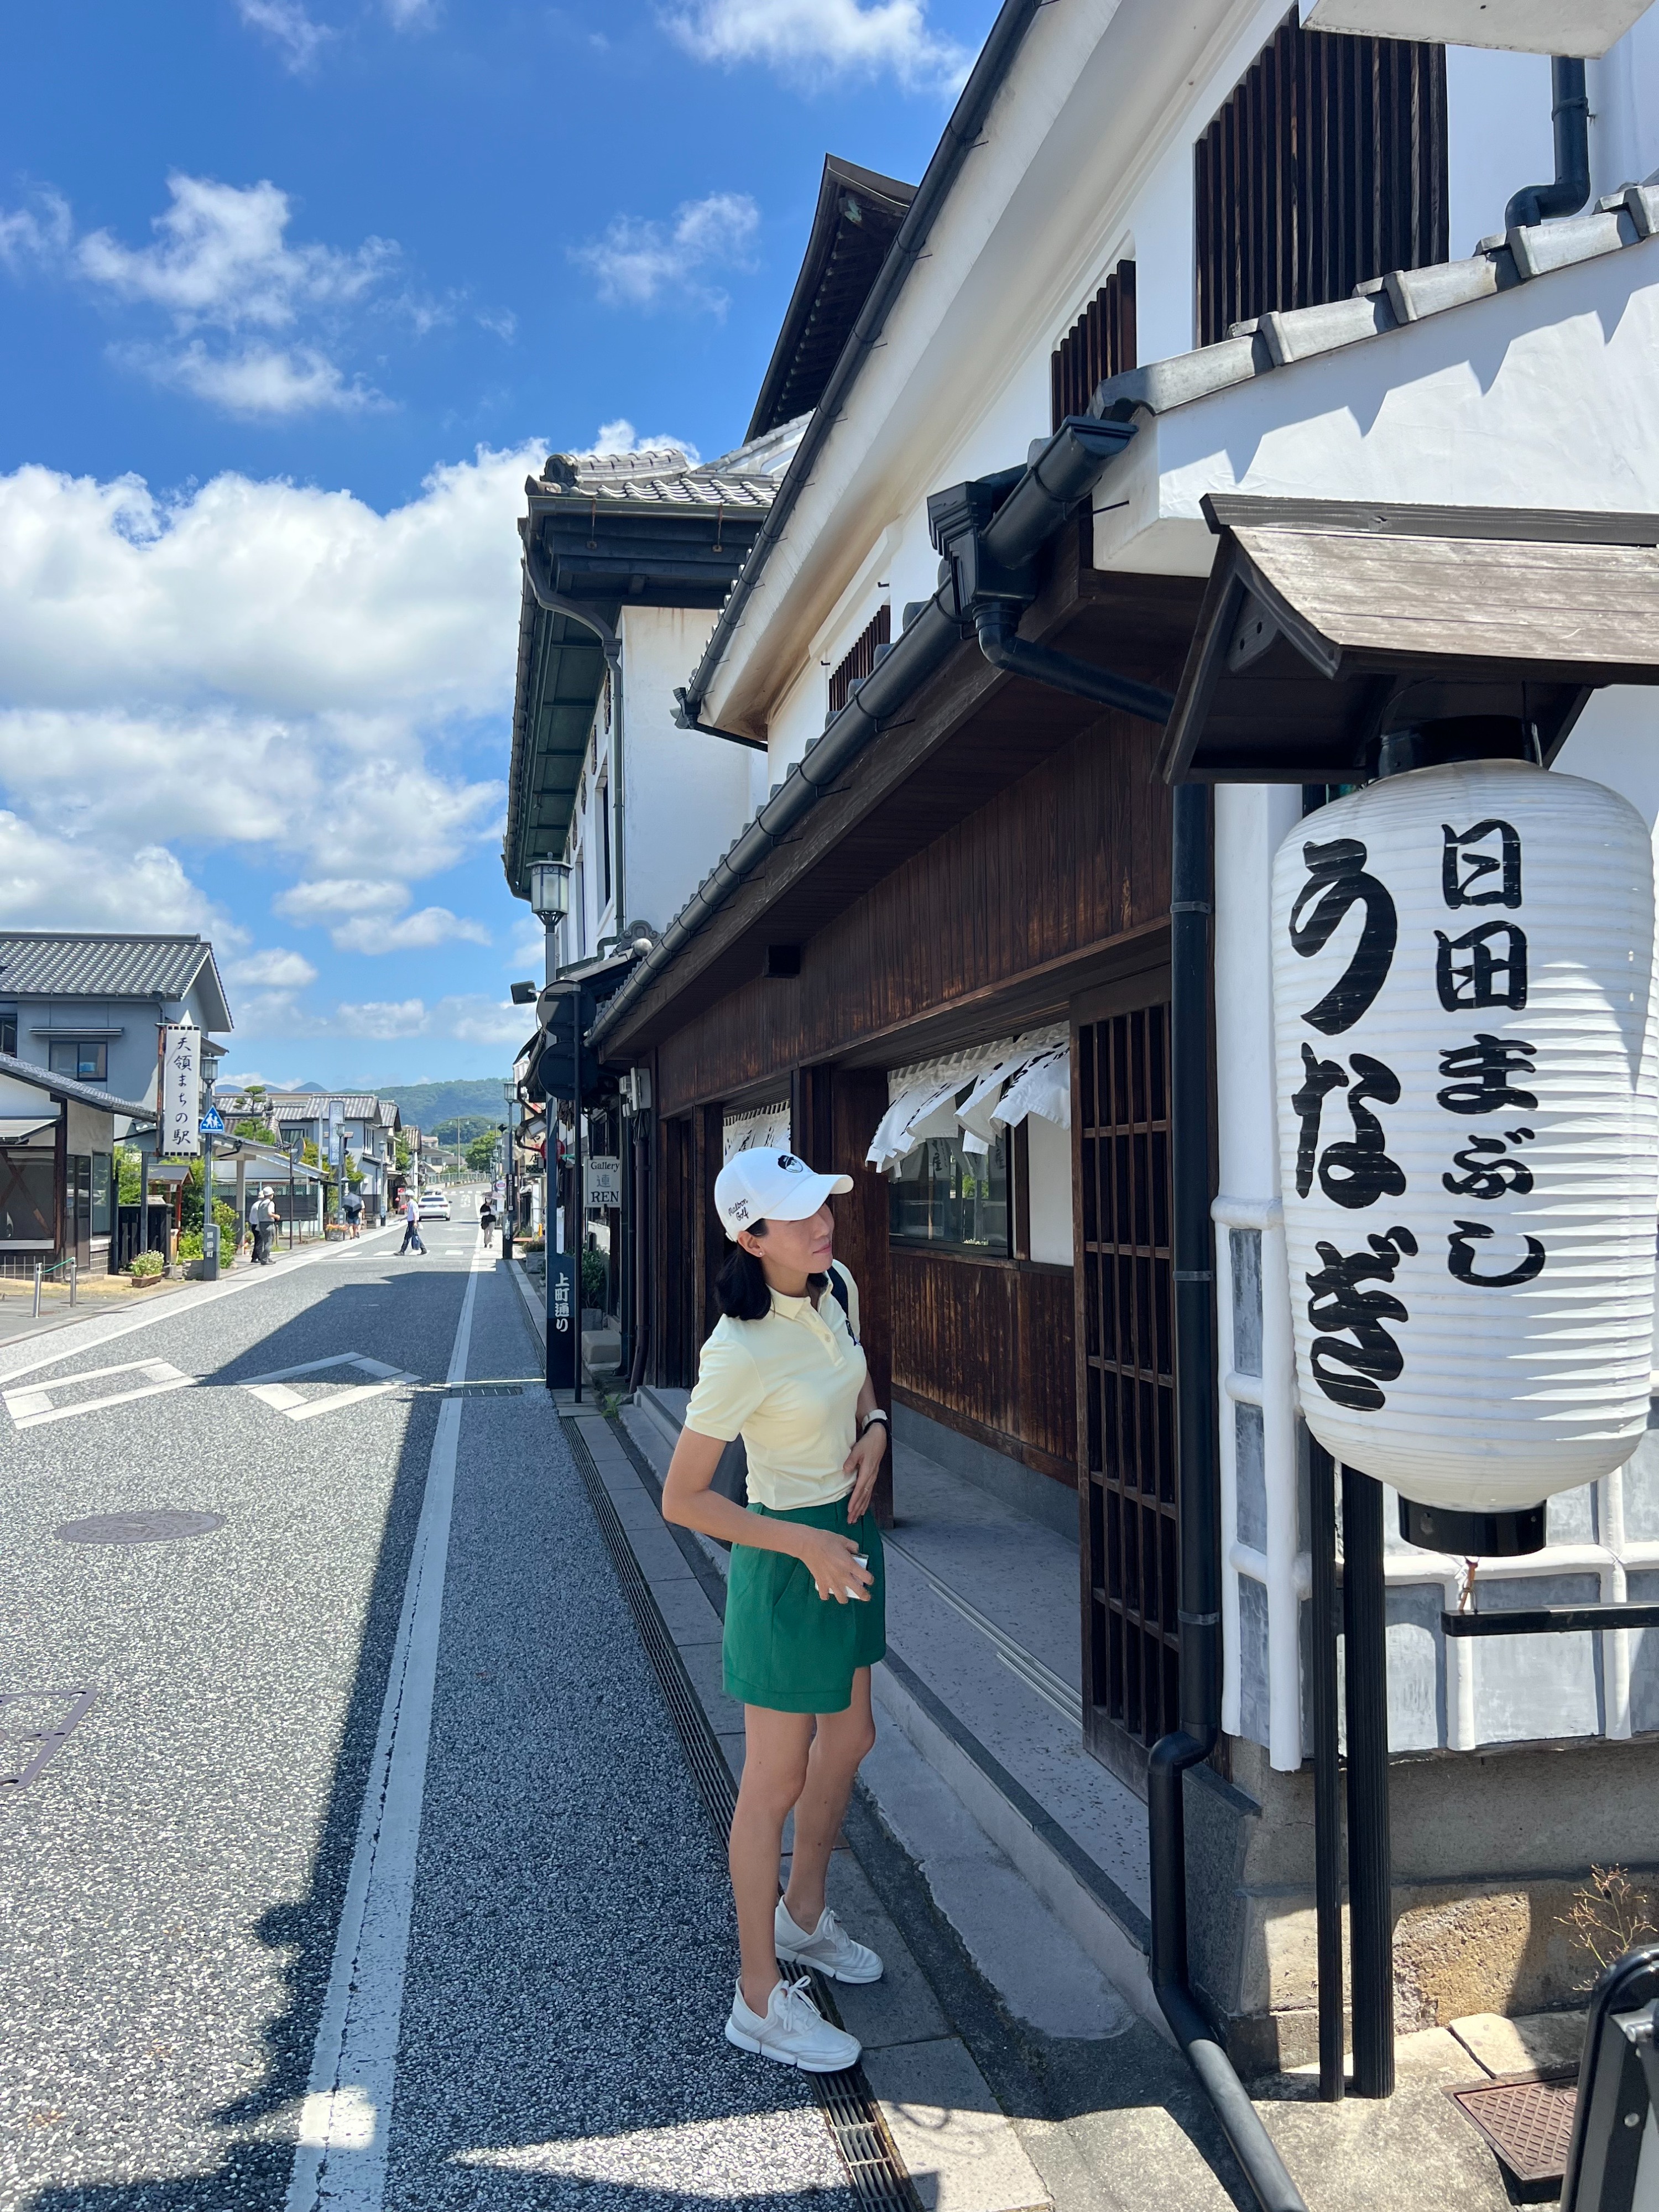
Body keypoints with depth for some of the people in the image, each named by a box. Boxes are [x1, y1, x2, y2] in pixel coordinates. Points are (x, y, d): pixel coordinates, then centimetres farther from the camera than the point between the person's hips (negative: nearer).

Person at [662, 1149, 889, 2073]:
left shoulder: (840, 1287, -4)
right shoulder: (741, 1352, -27)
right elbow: (683, 1498, -21)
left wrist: (874, 1427, -4)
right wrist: (807, 1545, -23)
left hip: (851, 1532, 8)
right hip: (787, 1560, -8)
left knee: (849, 1738, 22)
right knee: (777, 1781, 6)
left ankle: (804, 1917, 46)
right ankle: (762, 1998, 24)